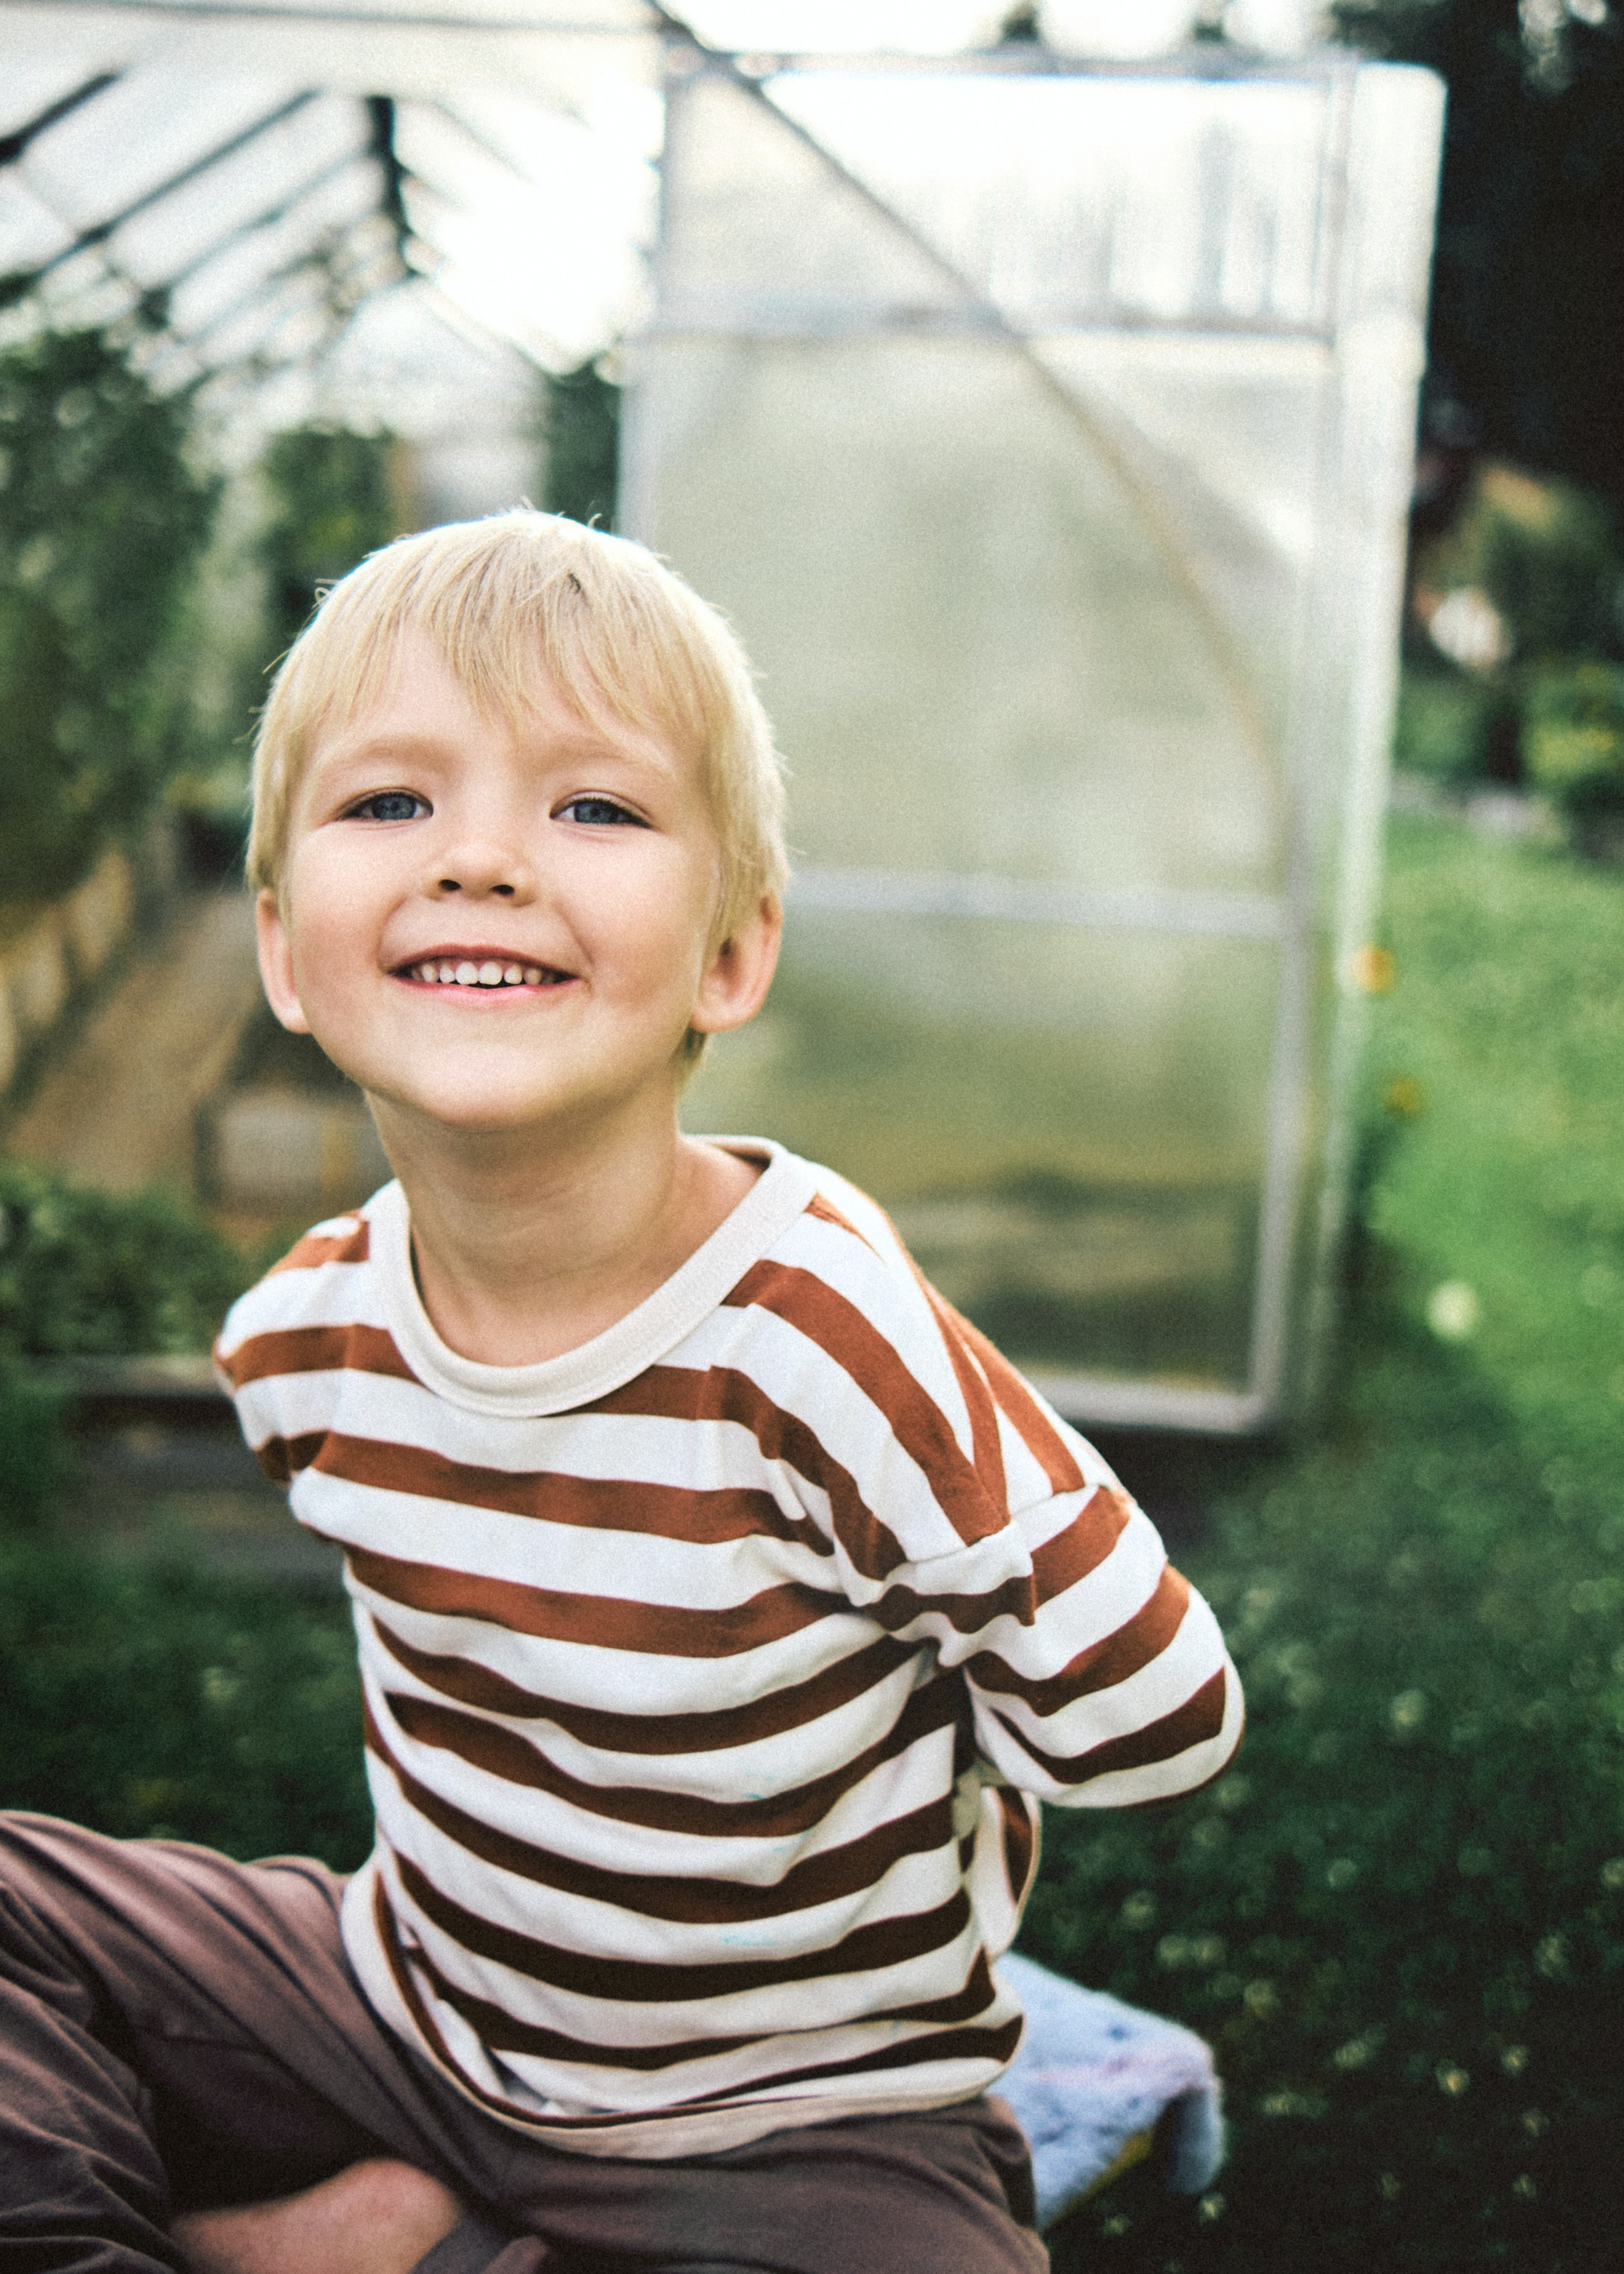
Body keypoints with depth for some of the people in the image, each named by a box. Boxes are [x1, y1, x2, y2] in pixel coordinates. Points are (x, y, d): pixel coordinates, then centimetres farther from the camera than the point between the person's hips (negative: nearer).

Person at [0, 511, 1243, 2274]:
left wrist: (847, 1704, -11)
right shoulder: (297, 1340, -9)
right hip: (412, 2012, 5)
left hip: (795, 2126, -4)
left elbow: (1157, 1723, -21)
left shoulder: (811, 1334, -29)